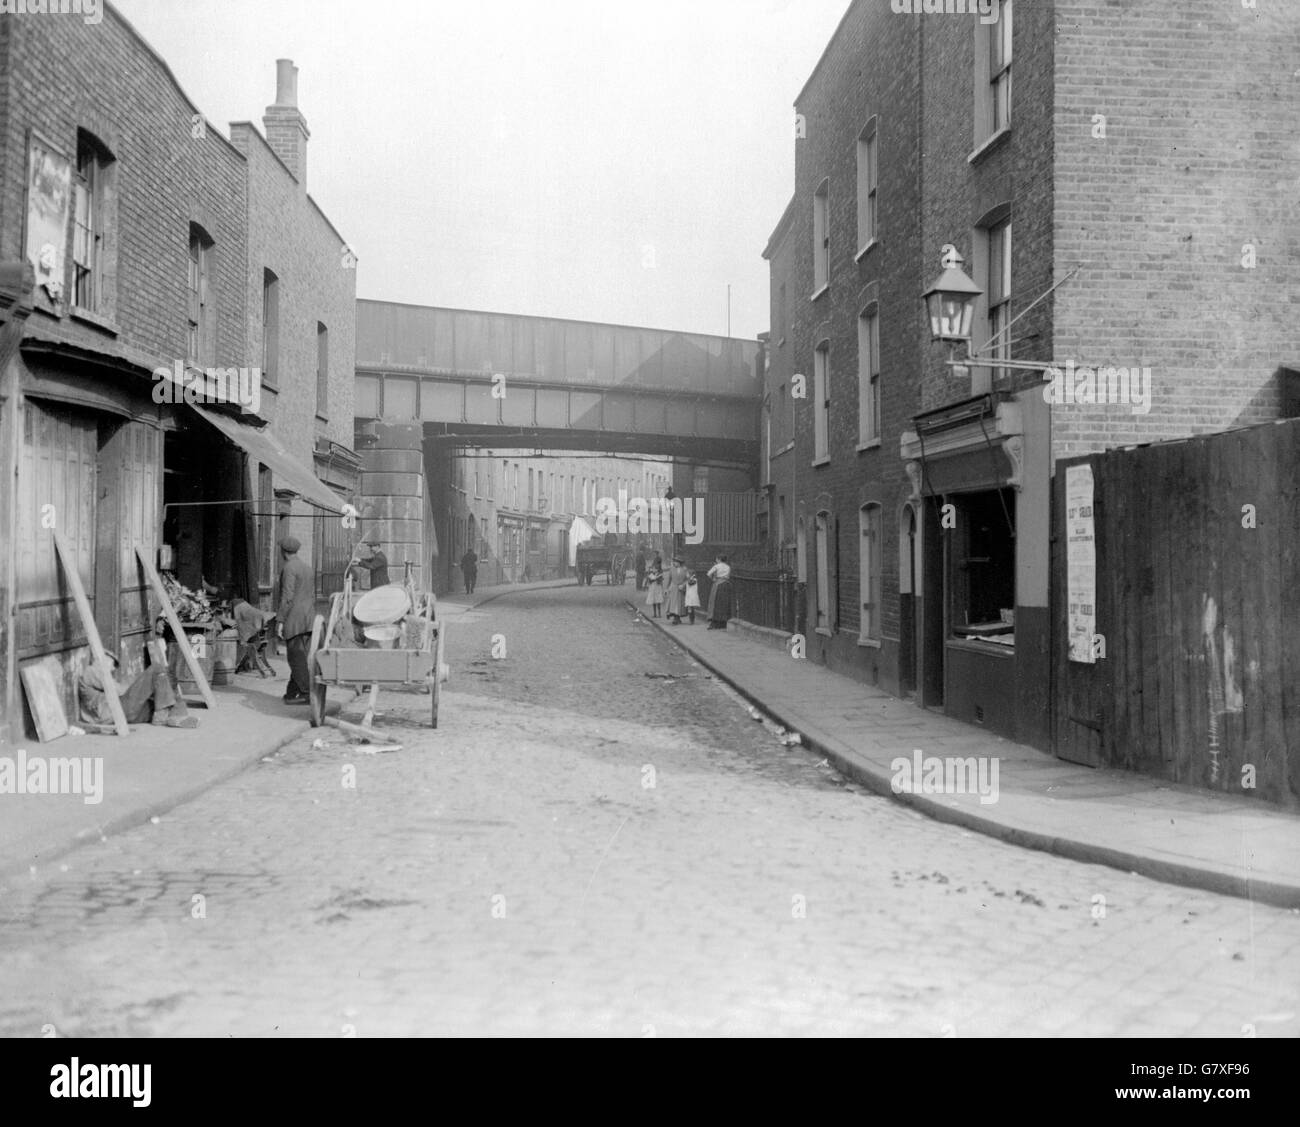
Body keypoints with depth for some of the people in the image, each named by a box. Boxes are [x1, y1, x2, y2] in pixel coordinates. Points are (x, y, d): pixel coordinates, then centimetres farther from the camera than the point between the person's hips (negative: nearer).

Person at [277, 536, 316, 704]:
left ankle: (307, 693, -11)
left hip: (294, 619, -8)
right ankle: (292, 692, 13)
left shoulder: (289, 568, -10)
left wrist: (281, 621, -14)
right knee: (299, 657, 10)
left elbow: (287, 597, -16)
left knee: (297, 658, -7)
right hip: (309, 619, 8)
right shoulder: (308, 568, 16)